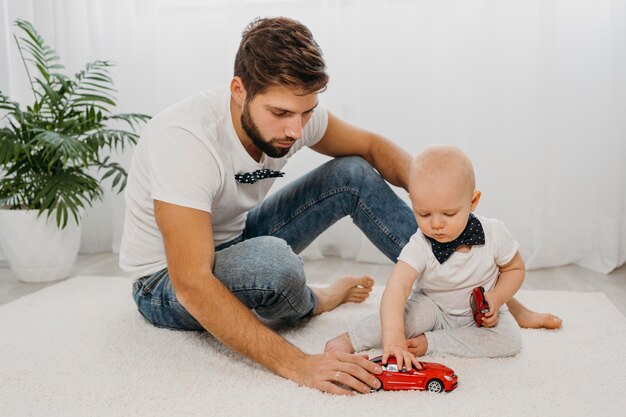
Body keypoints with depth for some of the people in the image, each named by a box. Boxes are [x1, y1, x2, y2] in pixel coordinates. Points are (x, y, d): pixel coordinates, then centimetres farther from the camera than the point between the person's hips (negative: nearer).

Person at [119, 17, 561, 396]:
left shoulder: (291, 111, -15)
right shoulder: (185, 139, -35)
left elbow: (371, 146, 0)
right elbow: (192, 286, -39)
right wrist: (297, 364, -44)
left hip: (235, 243, 6)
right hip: (167, 283, -5)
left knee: (354, 175, -10)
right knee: (270, 260, -40)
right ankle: (309, 303, -1)